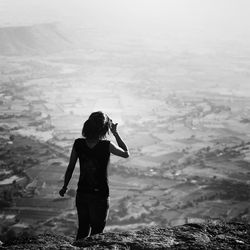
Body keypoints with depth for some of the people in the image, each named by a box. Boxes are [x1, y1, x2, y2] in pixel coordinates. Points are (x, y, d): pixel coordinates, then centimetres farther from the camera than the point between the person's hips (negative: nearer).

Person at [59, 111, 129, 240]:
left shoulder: (78, 144, -9)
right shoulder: (107, 146, -19)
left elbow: (70, 167, 1)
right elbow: (126, 154, -1)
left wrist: (65, 187, 15)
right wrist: (115, 133, 2)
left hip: (81, 194, 4)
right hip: (100, 195, -4)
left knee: (83, 229, 22)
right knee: (96, 231, 11)